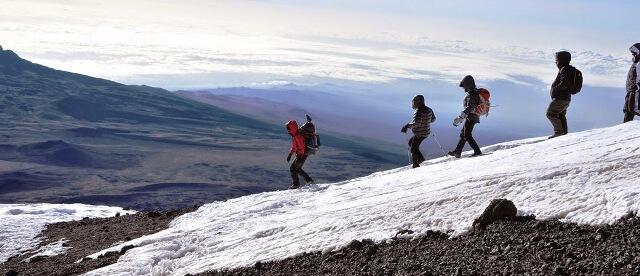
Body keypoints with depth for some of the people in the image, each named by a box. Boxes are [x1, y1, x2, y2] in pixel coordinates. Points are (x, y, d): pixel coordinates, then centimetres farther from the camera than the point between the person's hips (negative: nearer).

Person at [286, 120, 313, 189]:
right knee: (297, 168, 20)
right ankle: (309, 180, 25)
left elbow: (301, 148, -26)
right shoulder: (294, 135, 6)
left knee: (293, 169, -4)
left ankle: (296, 184, 5)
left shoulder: (298, 137, -25)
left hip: (302, 155, -10)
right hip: (300, 155, 10)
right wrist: (290, 155, 22)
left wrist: (299, 159, -26)